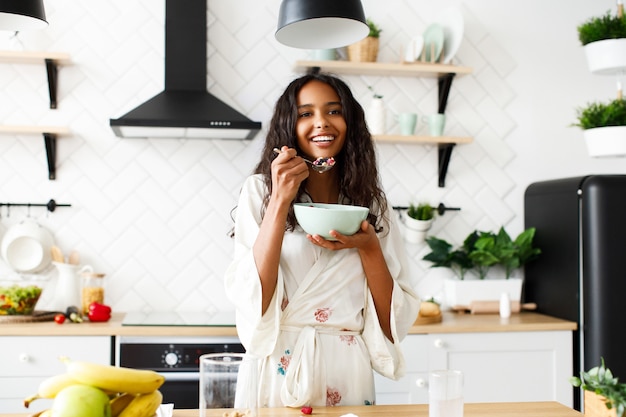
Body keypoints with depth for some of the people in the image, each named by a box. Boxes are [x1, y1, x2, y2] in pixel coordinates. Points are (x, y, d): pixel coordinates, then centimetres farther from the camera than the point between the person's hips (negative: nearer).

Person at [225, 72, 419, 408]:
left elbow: (394, 321, 1)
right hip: (278, 375, -2)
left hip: (347, 377, 2)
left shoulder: (371, 204, 3)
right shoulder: (260, 191, -4)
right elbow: (253, 302, -13)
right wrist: (280, 202, -18)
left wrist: (369, 248, -14)